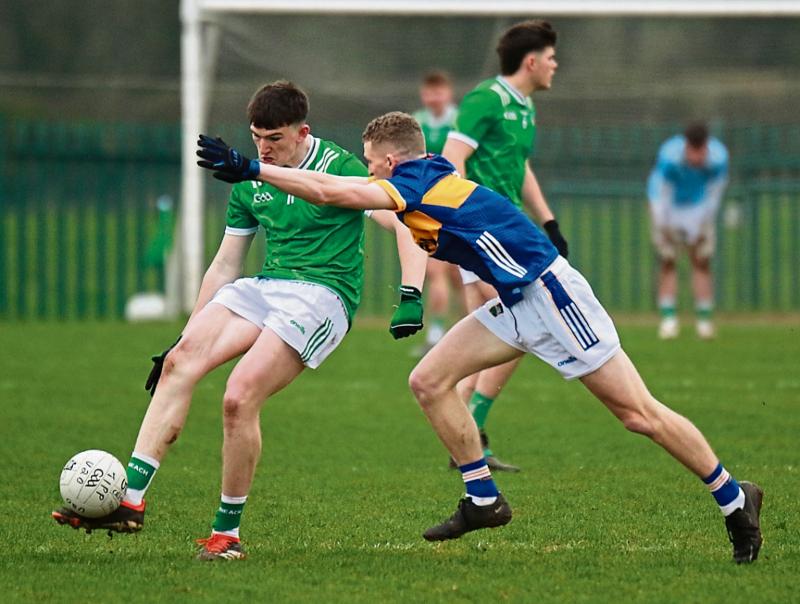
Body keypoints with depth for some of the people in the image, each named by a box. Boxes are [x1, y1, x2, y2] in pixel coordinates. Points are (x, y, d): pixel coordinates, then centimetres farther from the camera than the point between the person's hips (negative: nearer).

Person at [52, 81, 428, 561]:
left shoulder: (340, 170, -6)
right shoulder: (250, 184, 15)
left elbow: (407, 224, -11)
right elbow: (225, 266, 22)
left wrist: (411, 297, -24)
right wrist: (185, 335, 20)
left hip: (323, 294, -6)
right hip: (265, 287, 6)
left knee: (239, 398, -25)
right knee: (181, 360, -19)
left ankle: (228, 533, -10)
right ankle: (131, 499, -25)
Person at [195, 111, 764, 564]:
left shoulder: (417, 181, -16)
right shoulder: (428, 181, 11)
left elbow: (328, 192, -24)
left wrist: (250, 169, -20)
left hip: (549, 291, -9)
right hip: (516, 304, 9)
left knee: (638, 412, -6)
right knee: (429, 381, 1)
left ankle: (735, 500, 5)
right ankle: (483, 499, 7)